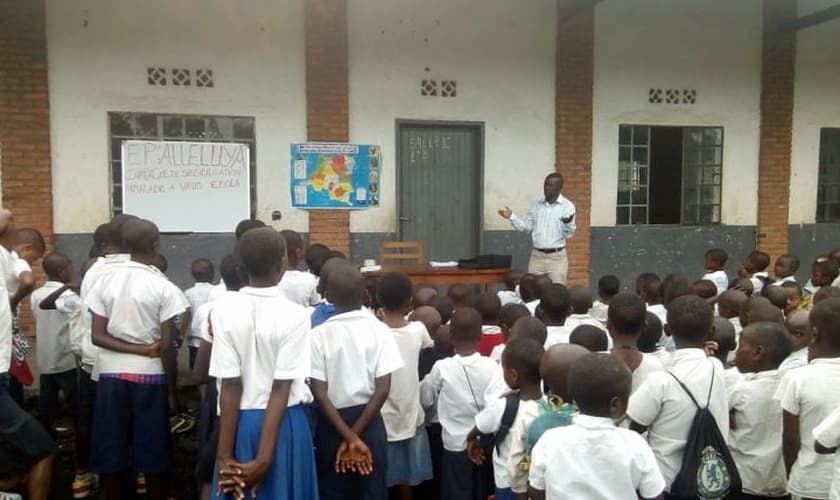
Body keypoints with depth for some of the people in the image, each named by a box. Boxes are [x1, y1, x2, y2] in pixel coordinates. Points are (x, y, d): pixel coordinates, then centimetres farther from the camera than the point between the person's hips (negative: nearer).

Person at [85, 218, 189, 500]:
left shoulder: (106, 281, 1)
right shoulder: (164, 287, -10)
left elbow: (98, 335, -5)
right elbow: (167, 345, -11)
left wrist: (141, 349, -7)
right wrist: (172, 389, -3)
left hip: (111, 374, 3)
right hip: (150, 376, -3)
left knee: (110, 450, 11)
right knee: (152, 451, 8)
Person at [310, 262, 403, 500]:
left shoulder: (319, 335, -9)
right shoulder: (379, 330, -6)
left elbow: (320, 393, -13)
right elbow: (383, 389, -11)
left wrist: (349, 437, -11)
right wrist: (355, 435, -10)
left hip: (332, 426, -1)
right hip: (369, 424, 1)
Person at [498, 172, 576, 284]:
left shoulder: (567, 206, -5)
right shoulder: (537, 206, 8)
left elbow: (569, 234, -9)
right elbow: (526, 226, 9)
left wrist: (568, 223, -30)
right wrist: (511, 217, -3)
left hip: (557, 257, -4)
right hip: (537, 256, 4)